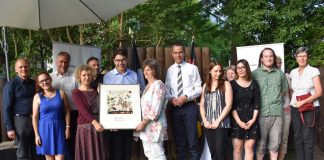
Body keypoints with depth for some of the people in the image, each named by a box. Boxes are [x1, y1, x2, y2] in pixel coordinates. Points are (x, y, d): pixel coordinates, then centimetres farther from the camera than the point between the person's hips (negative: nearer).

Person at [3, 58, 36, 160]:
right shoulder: (10, 85, -6)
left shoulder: (34, 83, 9)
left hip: (35, 120, 5)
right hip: (20, 120, -5)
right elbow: (7, 108, -8)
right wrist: (9, 128, -13)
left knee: (33, 152, 15)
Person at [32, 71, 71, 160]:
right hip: (45, 129, 0)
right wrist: (37, 135, -4)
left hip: (59, 128, 0)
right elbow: (35, 117, -1)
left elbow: (67, 111, 5)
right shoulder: (37, 96, 0)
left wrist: (67, 127, -1)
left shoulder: (61, 93, 2)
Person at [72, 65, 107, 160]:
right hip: (85, 127, -5)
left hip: (99, 125, 5)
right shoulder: (76, 92, -3)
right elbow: (83, 110, -15)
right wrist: (94, 122, -29)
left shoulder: (96, 91, 13)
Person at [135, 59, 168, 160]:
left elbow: (156, 109, -18)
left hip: (154, 125, -9)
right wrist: (143, 123, 11)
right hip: (146, 126, 9)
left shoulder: (158, 85, -11)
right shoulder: (148, 86, 17)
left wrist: (143, 122, -16)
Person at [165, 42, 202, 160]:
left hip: (189, 107, -3)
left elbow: (199, 89, -2)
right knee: (179, 142, 12)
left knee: (192, 141, -1)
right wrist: (171, 98, -7)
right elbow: (167, 89, 12)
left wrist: (186, 97, -15)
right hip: (175, 108, 3)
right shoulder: (170, 70, 10)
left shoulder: (192, 68, 0)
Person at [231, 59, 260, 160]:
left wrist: (253, 119, -8)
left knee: (249, 147, 1)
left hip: (251, 120, 2)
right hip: (237, 120, -1)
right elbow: (232, 105, -5)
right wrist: (239, 121, -13)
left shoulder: (254, 83, 6)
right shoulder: (232, 84, 0)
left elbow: (257, 103, 3)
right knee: (237, 147, -2)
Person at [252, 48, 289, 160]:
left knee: (275, 143, 8)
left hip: (276, 113, 2)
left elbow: (284, 90, 21)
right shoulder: (255, 74, 1)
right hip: (261, 113, -2)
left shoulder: (280, 74, 10)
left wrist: (275, 98, 11)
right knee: (261, 144, 5)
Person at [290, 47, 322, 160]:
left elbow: (319, 92, -7)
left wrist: (303, 102, -13)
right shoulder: (293, 72, 11)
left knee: (307, 137, -7)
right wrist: (292, 102, 6)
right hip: (295, 108, 4)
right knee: (297, 137, 4)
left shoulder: (313, 71, -2)